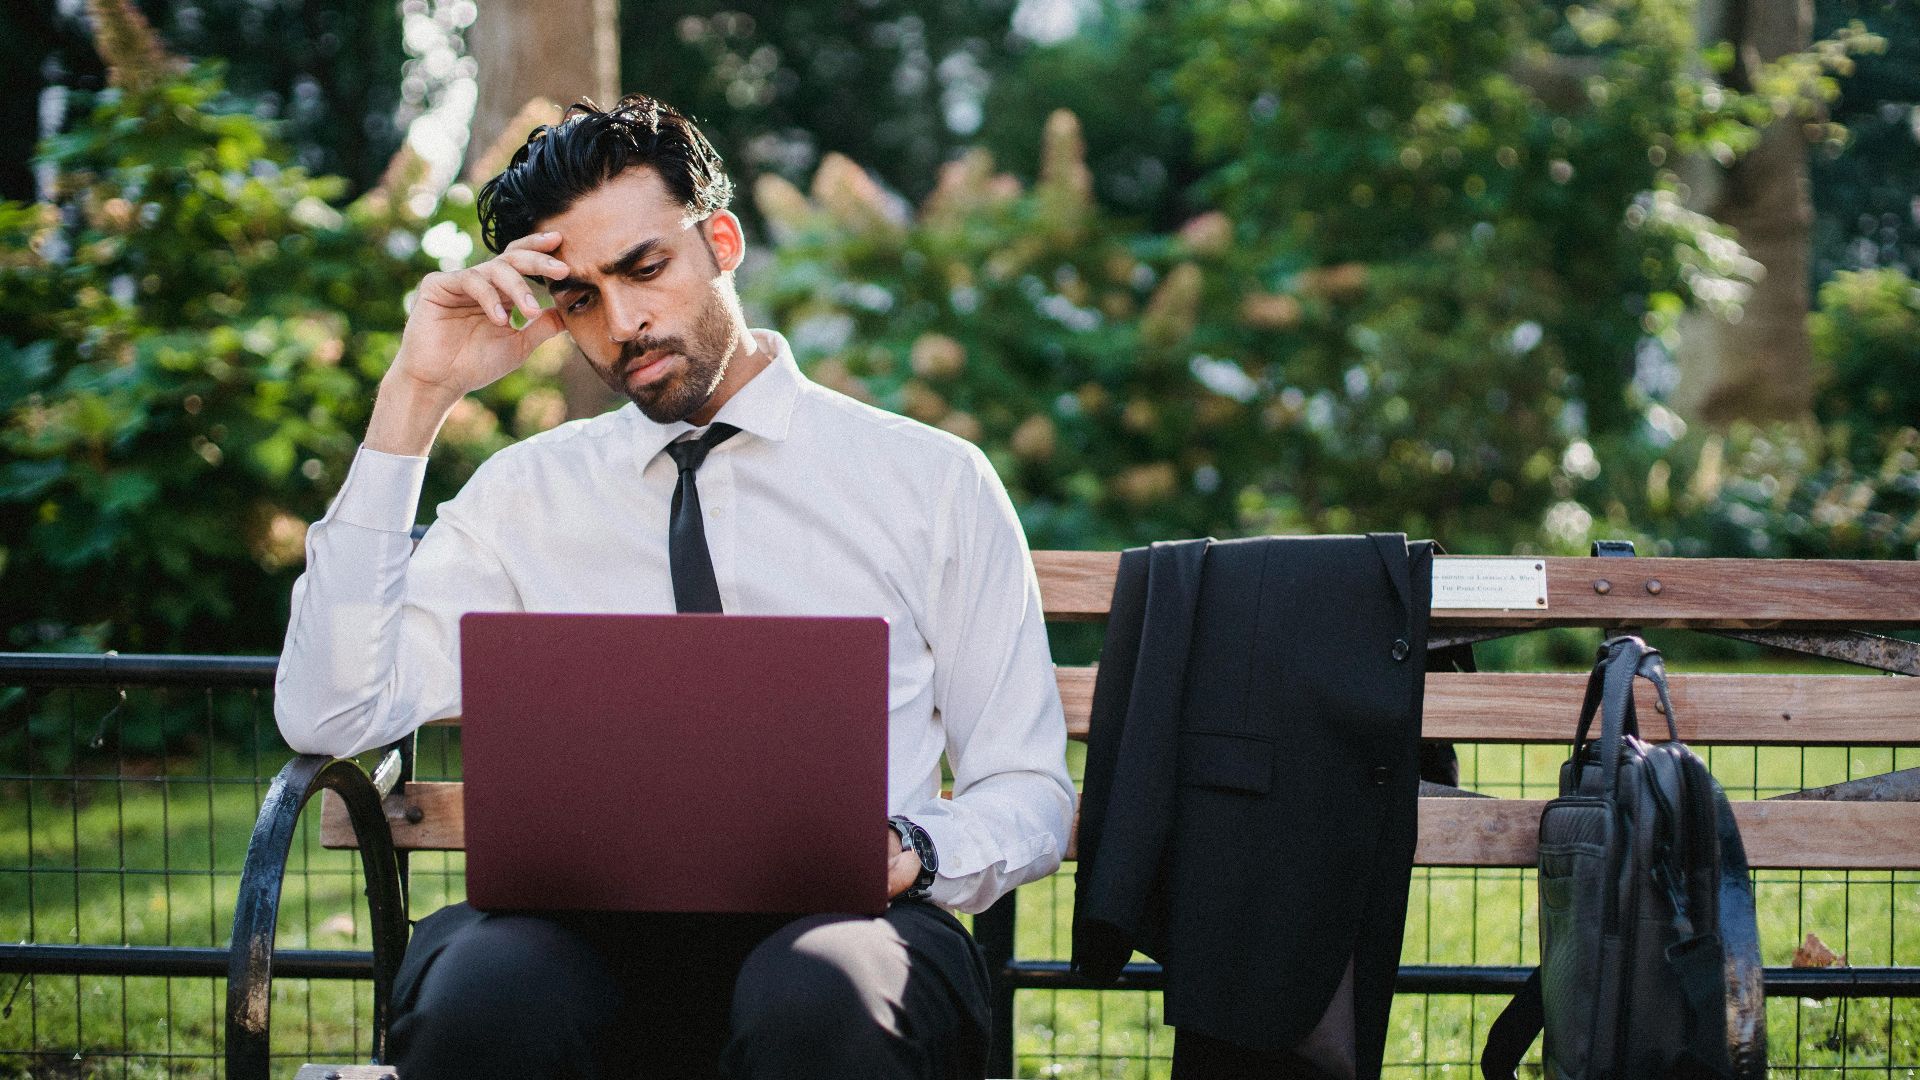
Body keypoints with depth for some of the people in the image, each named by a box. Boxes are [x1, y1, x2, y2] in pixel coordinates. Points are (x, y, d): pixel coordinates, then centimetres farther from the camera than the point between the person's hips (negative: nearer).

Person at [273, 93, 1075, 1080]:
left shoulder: (933, 481, 13)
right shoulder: (528, 494, 17)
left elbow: (1029, 795, 13)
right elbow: (328, 717, 3)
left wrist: (905, 851, -12)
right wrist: (414, 398, 2)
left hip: (830, 923, -1)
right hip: (587, 927, 1)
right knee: (476, 997, -35)